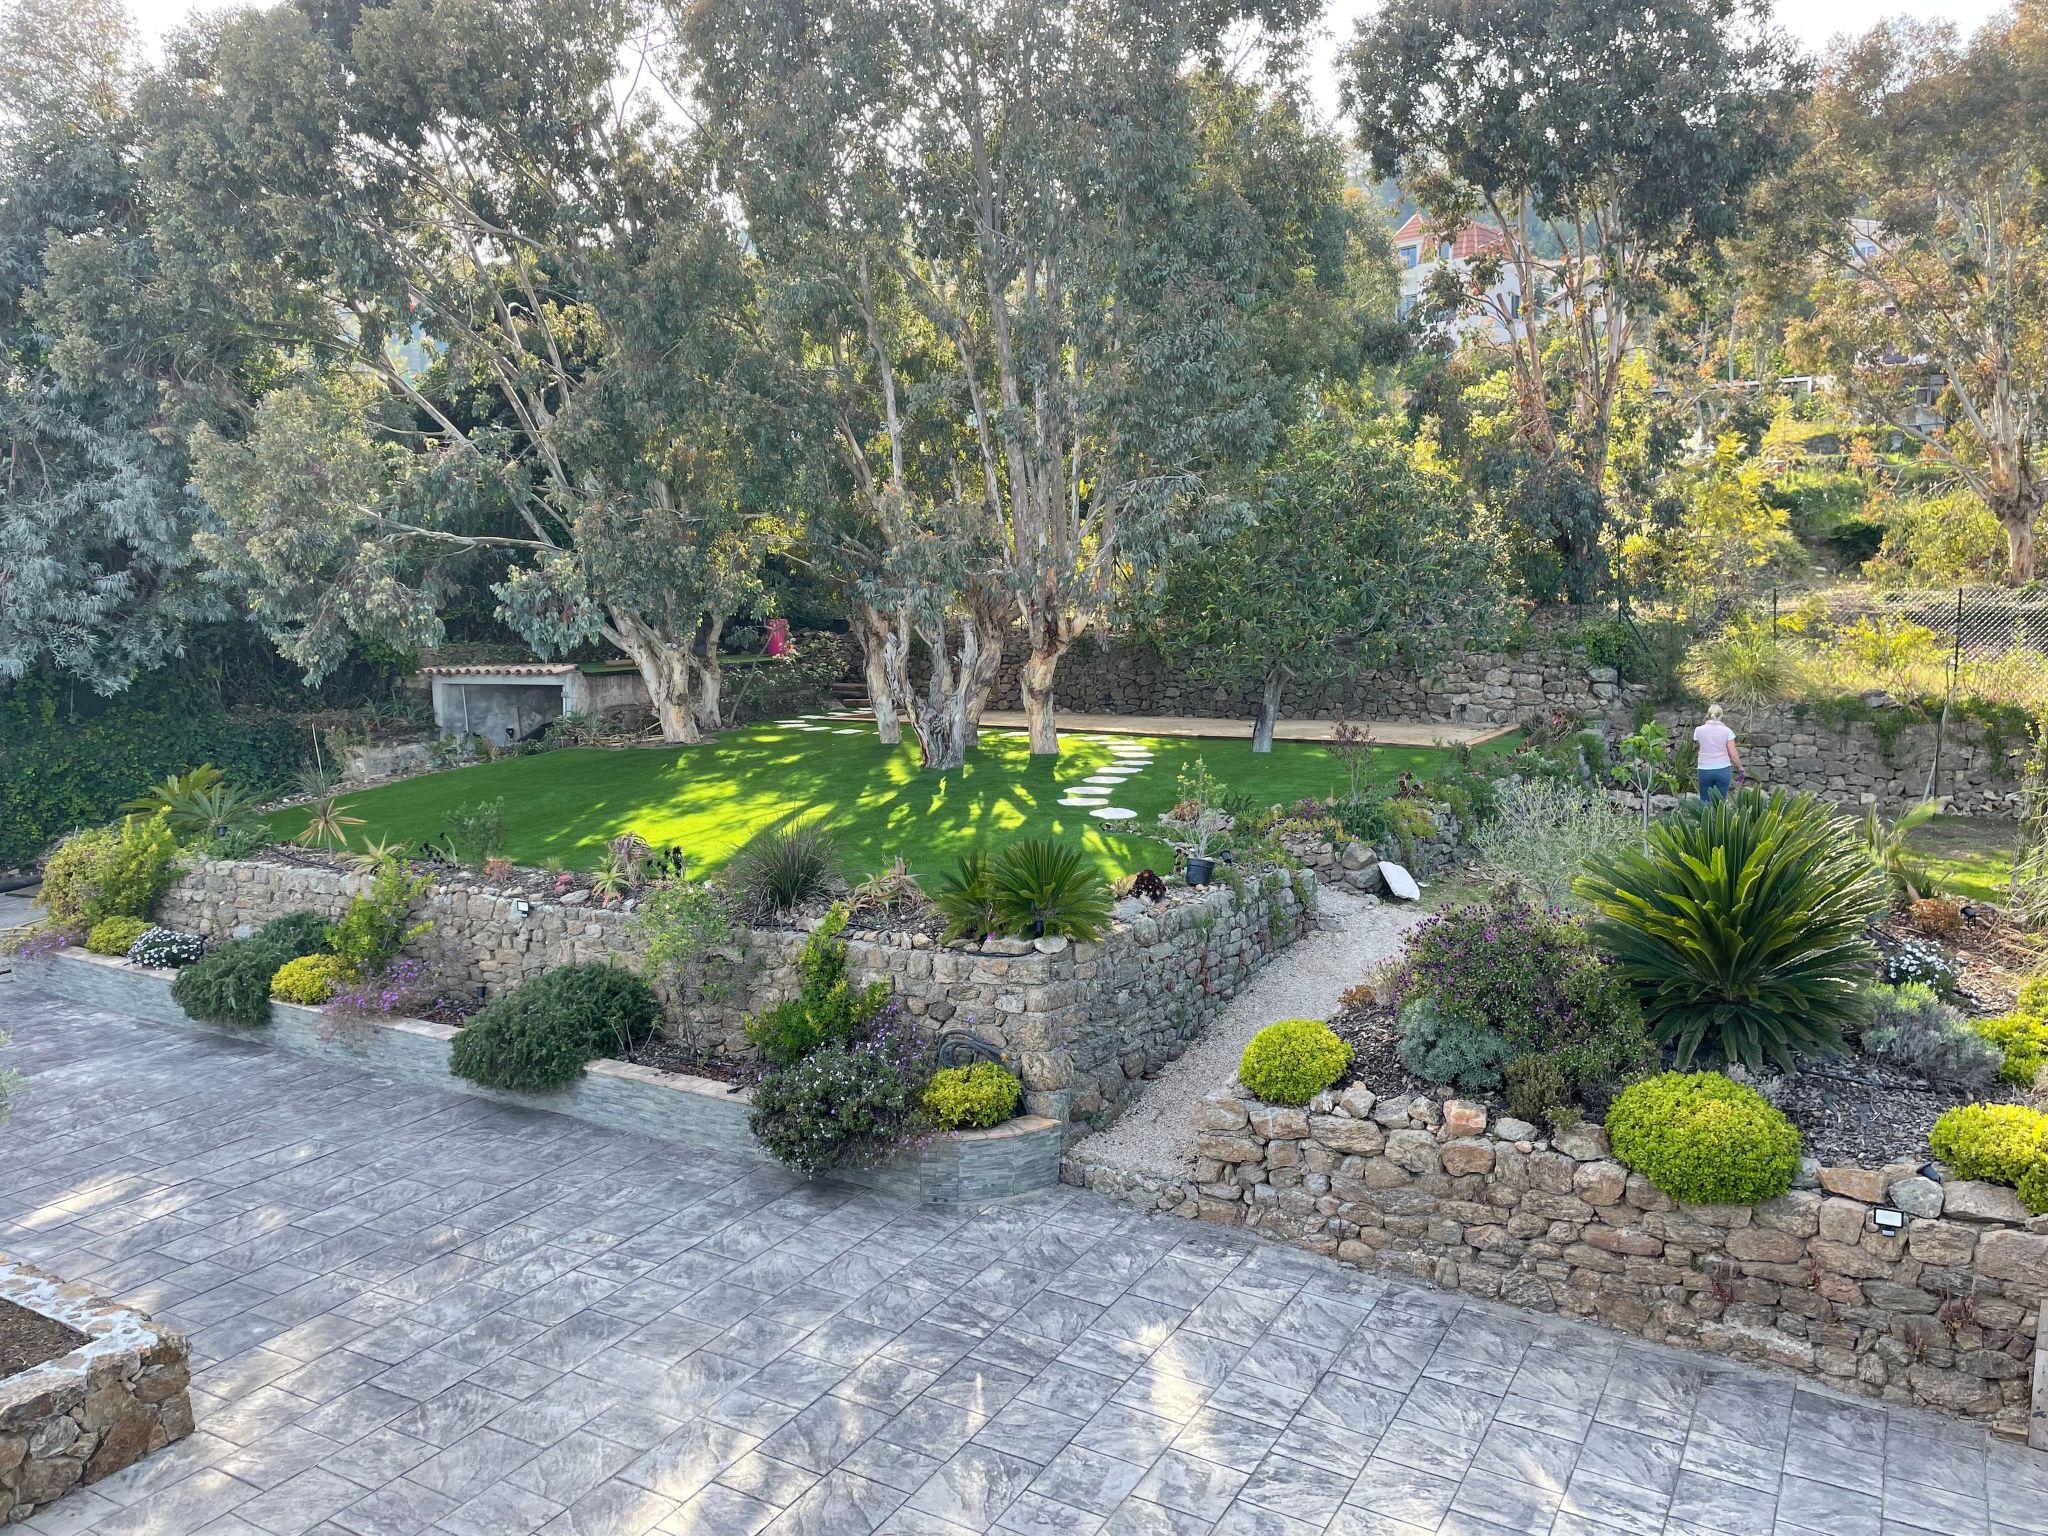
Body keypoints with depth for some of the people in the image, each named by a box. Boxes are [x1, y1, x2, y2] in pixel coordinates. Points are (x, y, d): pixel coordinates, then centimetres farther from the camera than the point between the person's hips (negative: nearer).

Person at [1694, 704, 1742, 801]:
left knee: (1705, 802, 9)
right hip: (1723, 770, -1)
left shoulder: (1699, 730, -2)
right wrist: (1740, 767, 11)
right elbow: (1733, 754, -4)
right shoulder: (1726, 731, -4)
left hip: (1705, 770, 1)